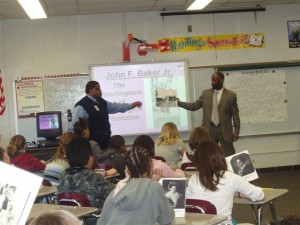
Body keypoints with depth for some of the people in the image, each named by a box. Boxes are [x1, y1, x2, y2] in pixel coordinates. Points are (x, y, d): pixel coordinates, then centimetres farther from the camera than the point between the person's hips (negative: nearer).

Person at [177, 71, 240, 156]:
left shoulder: (231, 95, -1)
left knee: (229, 156, 3)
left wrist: (236, 131, -6)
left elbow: (235, 114, -1)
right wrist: (179, 103, -5)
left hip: (224, 130, -2)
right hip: (209, 130, 3)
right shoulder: (205, 93, 8)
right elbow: (194, 106, 6)